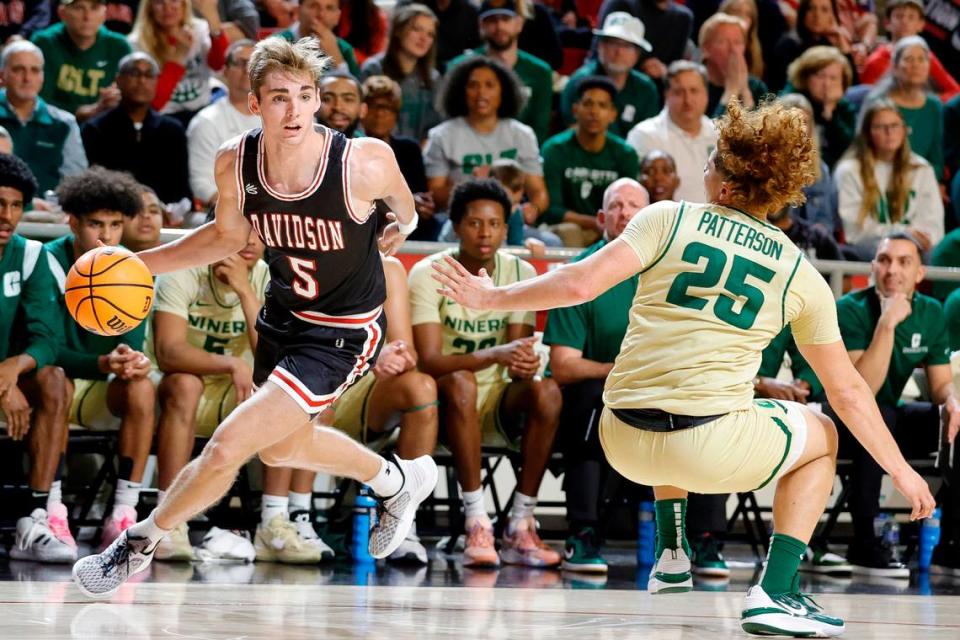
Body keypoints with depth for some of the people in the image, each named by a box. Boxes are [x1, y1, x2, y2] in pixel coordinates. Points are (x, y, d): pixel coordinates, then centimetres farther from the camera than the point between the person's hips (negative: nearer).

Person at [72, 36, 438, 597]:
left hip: (342, 334, -6)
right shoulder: (235, 163, -17)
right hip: (283, 315, 6)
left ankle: (140, 543, 9)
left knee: (228, 446, -15)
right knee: (283, 447, 28)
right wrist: (139, 264, -4)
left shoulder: (364, 162, -31)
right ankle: (399, 481, 54)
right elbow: (228, 235, 3)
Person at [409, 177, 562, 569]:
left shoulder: (521, 274, 0)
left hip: (497, 405, 3)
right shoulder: (429, 274, -11)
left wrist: (524, 365, -33)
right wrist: (494, 355, -40)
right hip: (445, 407, -3)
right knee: (461, 382, -37)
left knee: (546, 391, -27)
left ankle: (520, 529, -24)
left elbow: (516, 364, -6)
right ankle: (477, 526, -39)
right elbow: (430, 362, -23)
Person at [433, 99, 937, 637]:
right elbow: (847, 390, 13)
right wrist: (900, 470, 25)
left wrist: (491, 297, 8)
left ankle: (671, 557, 38)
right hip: (713, 450, -3)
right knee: (823, 436, 27)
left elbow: (581, 284, -6)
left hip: (625, 443, 3)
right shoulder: (800, 274, 8)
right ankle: (776, 595, 11)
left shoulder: (669, 219, 4)